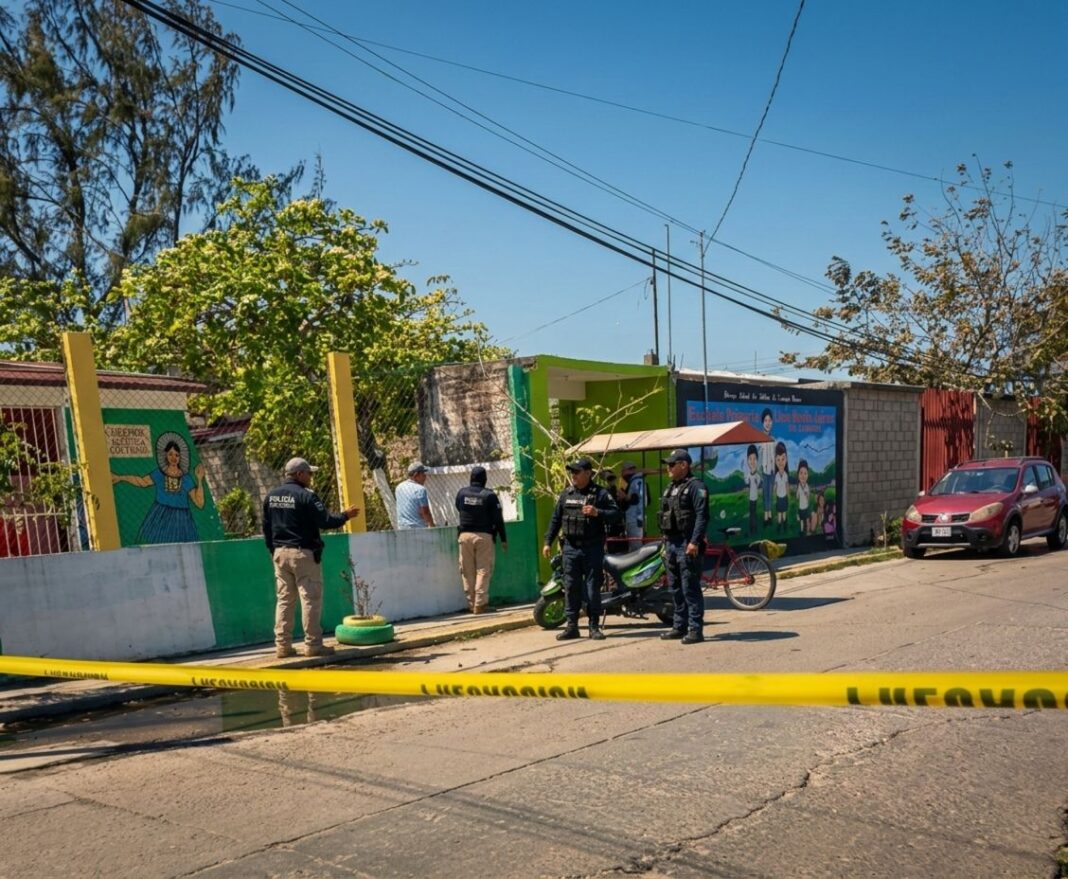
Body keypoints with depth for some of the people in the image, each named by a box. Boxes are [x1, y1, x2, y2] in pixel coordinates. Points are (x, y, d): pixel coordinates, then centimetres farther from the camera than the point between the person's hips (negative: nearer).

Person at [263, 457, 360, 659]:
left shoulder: (271, 496, 9)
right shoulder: (306, 496, -13)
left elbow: (266, 528, 13)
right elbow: (325, 521, -15)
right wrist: (345, 515, 1)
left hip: (280, 553, 7)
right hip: (303, 553, -7)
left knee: (284, 599, 10)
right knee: (311, 599, 0)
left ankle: (282, 645, 10)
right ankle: (313, 645, 2)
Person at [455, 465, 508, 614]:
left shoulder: (461, 493, 2)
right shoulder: (489, 495, -7)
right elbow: (498, 519, -5)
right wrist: (503, 539, 3)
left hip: (465, 535, 3)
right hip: (484, 535, -3)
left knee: (467, 571, 8)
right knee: (483, 570, 1)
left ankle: (471, 604, 9)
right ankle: (479, 604, -4)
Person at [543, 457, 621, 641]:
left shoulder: (600, 494, -2)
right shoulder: (566, 494, 11)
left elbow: (617, 514, -8)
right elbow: (555, 519, 14)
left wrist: (598, 513, -24)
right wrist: (548, 542, 10)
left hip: (593, 548, -3)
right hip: (570, 548, 4)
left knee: (593, 588, 1)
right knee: (571, 587, 5)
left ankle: (594, 627, 10)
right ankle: (572, 626, 12)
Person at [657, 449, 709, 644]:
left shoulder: (695, 486, -9)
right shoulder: (670, 488, 19)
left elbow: (702, 516, -18)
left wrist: (695, 542, -24)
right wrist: (665, 543, 20)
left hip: (687, 545, -9)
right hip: (671, 544, 9)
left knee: (691, 589, -8)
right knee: (675, 588, 13)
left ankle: (696, 630, -4)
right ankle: (680, 626, 21)